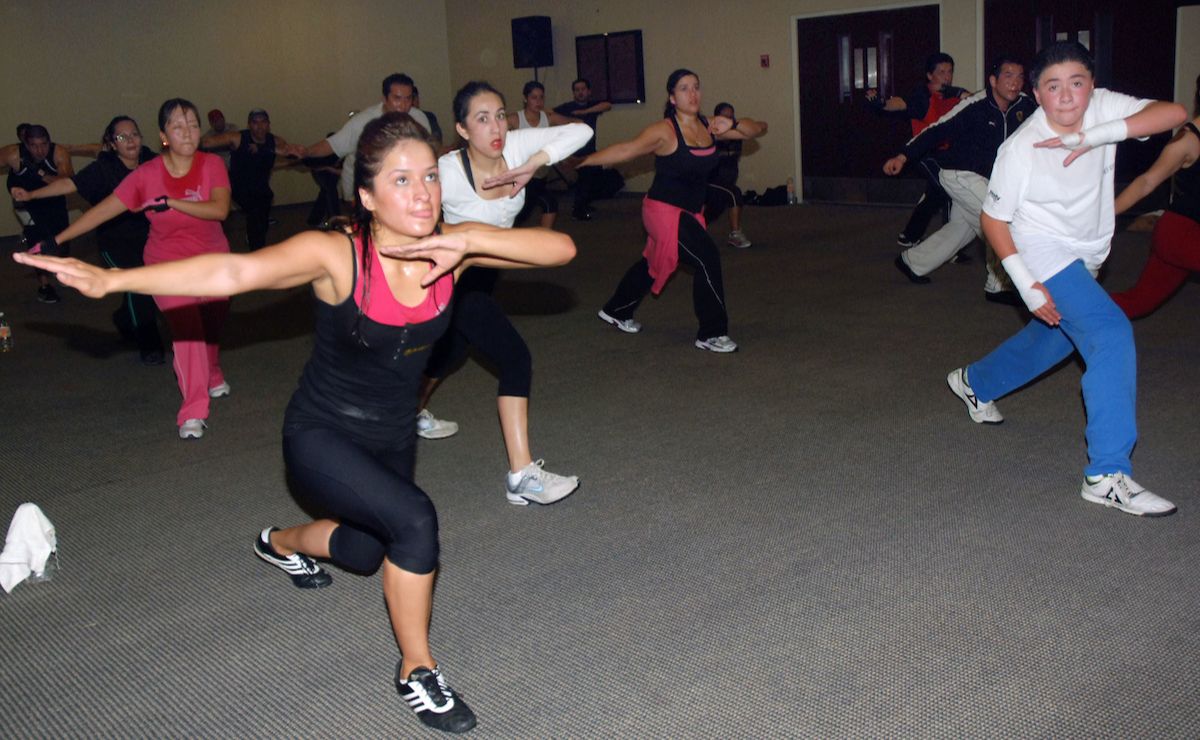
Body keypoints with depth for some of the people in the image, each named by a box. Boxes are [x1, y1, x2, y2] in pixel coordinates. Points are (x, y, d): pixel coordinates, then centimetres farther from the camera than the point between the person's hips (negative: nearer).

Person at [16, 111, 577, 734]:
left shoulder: (451, 248, -17)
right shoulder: (336, 254, -27)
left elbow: (559, 249, -24)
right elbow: (236, 271, -38)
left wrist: (472, 240, -39)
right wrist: (111, 279, -49)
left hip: (392, 440, 6)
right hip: (320, 436, -5)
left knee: (367, 552, 26)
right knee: (413, 521, -28)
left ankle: (281, 543, 60)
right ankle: (416, 671, -3)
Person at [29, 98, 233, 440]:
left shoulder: (212, 164, -12)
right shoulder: (147, 175, -13)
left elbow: (220, 209, -27)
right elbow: (103, 210, -11)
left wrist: (171, 202, -32)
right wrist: (56, 240, -13)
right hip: (167, 263, -2)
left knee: (212, 323, 17)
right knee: (186, 326, -19)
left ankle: (213, 376, 50)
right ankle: (193, 412, -17)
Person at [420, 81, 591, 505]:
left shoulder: (513, 146, -16)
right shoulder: (448, 172, -28)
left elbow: (580, 131, -22)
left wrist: (533, 164, -33)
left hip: (485, 271, 7)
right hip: (452, 276, -7)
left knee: (452, 350, 29)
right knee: (515, 358, -19)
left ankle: (414, 412, 58)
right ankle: (522, 476, -16)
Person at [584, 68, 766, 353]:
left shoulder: (709, 127, 1)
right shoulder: (664, 130, -16)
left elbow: (759, 129, 2)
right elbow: (626, 150, -18)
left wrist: (732, 124, -18)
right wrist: (583, 161, -23)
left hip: (690, 212, 8)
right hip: (664, 210, -8)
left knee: (653, 264, 22)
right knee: (707, 257, -18)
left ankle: (616, 312, 45)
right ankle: (711, 334, -5)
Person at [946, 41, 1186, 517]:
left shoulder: (1103, 108, -11)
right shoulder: (1021, 147, -22)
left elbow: (1174, 114, -23)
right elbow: (993, 218, -14)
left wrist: (1100, 135, -36)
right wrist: (1026, 285, -21)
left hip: (1083, 258, 7)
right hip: (1041, 251, -7)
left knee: (1053, 338, 25)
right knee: (1113, 335, -23)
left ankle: (976, 382, 52)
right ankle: (1107, 475, -20)